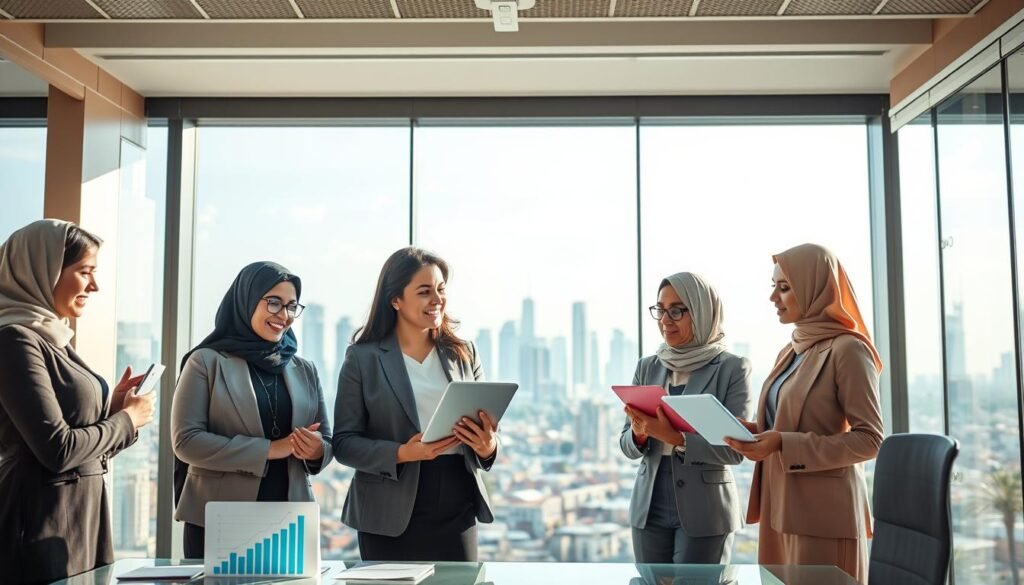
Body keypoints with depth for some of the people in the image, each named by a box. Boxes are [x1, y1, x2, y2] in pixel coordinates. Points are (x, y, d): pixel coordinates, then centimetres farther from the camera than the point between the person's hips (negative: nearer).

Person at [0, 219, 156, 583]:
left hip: (80, 513, 9)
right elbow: (58, 449, -21)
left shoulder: (51, 338, 12)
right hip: (44, 522, -9)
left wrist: (111, 406, 3)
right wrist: (127, 419, -8)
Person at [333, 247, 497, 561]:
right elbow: (344, 442, -4)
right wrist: (400, 454, -19)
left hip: (458, 513, 3)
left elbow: (485, 426, 11)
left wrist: (488, 446, -12)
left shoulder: (464, 353, 7)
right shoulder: (363, 358, -2)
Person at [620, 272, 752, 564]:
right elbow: (627, 444, 8)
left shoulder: (733, 368, -6)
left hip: (705, 513, -4)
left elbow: (735, 449, -12)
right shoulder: (647, 367, 7)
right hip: (649, 508, 4)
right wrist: (640, 434, -15)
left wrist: (675, 437, -25)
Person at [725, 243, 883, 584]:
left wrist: (783, 445, -21)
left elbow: (868, 439, -14)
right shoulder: (790, 352, 15)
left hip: (822, 511, -8)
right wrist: (756, 433, 1)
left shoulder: (848, 349, -11)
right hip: (782, 506, 8)